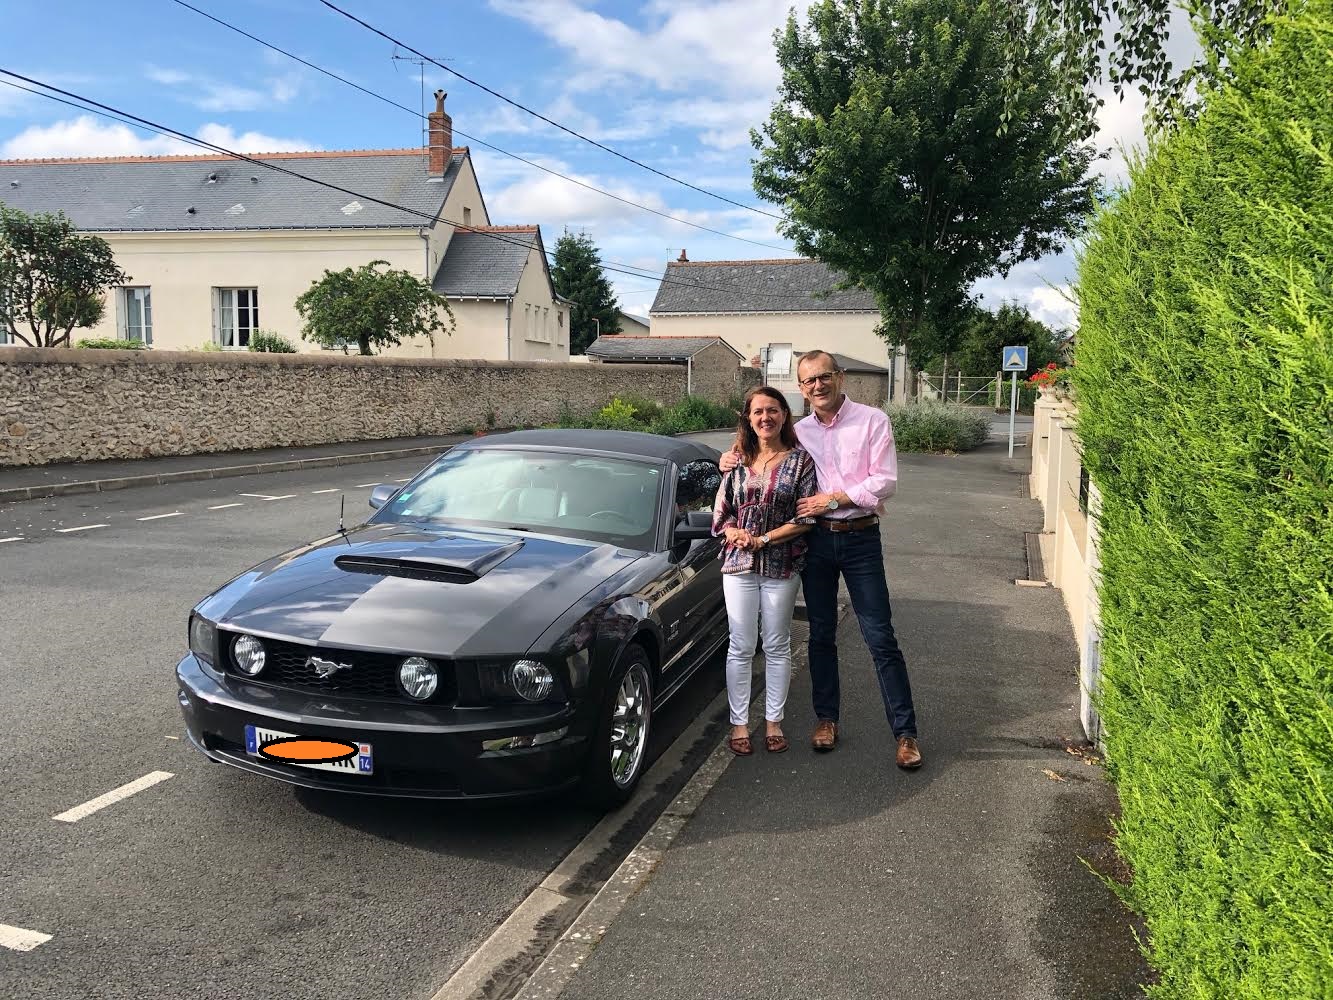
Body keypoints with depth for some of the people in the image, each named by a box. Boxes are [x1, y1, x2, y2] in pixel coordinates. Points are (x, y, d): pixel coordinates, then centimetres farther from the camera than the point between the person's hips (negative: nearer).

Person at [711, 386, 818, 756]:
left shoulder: (799, 459, -2)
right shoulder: (738, 461, 6)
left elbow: (806, 518, -7)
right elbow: (721, 513, 8)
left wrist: (764, 538, -14)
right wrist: (734, 534, -13)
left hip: (782, 566, -2)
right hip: (738, 564, 2)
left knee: (777, 647, 10)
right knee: (741, 647, 6)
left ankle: (773, 721, 23)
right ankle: (739, 723, 16)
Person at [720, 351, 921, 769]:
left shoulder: (872, 420, -2)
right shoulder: (798, 432, 9)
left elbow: (885, 482, -9)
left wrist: (833, 498, -14)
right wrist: (733, 459, 2)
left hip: (860, 537, -3)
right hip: (816, 538, 4)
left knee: (880, 638, -3)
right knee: (821, 634, 11)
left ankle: (905, 732, 4)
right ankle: (826, 718, 25)